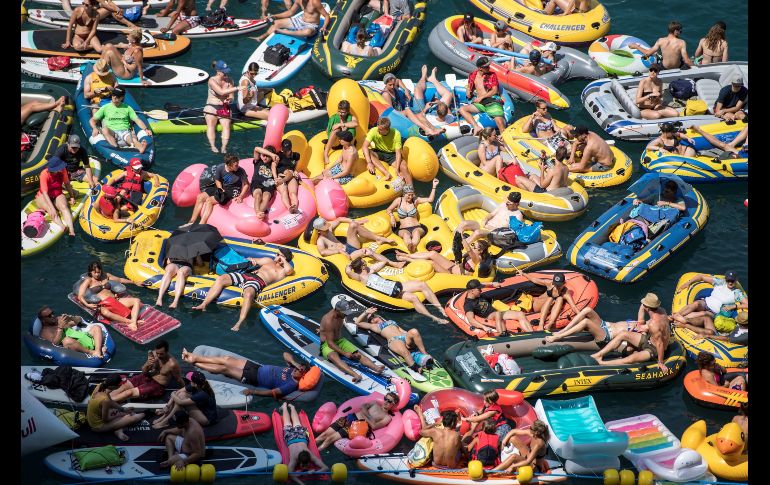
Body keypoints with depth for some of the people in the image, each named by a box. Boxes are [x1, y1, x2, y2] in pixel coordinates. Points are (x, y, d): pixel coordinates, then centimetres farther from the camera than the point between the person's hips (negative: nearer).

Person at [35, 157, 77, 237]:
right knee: (51, 210, -34)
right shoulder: (44, 174, -26)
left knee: (64, 207, -30)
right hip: (43, 197, -2)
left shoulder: (62, 170, -13)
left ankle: (72, 231, -52)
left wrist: (72, 197, 6)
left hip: (57, 195, 2)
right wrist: (52, 208, -39)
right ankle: (63, 227, -59)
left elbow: (67, 183, 4)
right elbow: (45, 193, -31)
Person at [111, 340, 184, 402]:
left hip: (157, 386, -6)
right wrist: (147, 365, -21)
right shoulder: (153, 354, -9)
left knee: (130, 392, -19)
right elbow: (144, 372, 0)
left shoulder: (172, 364, -26)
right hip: (147, 377, 6)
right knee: (123, 387, -8)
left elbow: (179, 380, -11)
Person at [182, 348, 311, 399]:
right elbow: (286, 354, 8)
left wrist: (252, 392, -30)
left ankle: (193, 362, 11)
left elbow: (273, 392, -29)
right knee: (226, 360, 4)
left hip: (254, 378, -7)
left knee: (223, 368, -6)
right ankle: (194, 357, 17)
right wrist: (294, 362, -12)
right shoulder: (293, 367, -2)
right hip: (257, 367, 7)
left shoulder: (292, 384, -25)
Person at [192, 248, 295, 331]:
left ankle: (239, 323, -51)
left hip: (258, 281, -7)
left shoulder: (282, 271, 14)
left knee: (248, 293, -42)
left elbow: (289, 270, -10)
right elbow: (251, 261, 39)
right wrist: (252, 260, 15)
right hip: (246, 275, 7)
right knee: (221, 278, -16)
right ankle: (204, 305, -23)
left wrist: (283, 259, 6)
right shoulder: (269, 261, 34)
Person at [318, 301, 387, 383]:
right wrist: (344, 353, -34)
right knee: (334, 357, -41)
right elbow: (330, 343, -27)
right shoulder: (328, 320, -27)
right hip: (327, 345, -9)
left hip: (340, 341, 9)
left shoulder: (339, 314, -1)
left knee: (357, 354, -18)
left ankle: (376, 368, -41)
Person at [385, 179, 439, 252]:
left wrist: (434, 186, 6)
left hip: (416, 228, 1)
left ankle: (413, 246, -69)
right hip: (403, 229, -1)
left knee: (417, 232, -39)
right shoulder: (399, 200, 10)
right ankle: (409, 246, -73)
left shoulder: (415, 200, 11)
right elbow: (388, 210, 19)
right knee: (406, 234, -39)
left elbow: (430, 199, 9)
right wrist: (392, 216, -2)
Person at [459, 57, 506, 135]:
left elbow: (494, 91, 1)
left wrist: (481, 97, -7)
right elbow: (469, 88, 26)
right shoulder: (473, 76, 15)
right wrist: (468, 92, 0)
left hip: (492, 102, -3)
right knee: (462, 109, -20)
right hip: (480, 103, 3)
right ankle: (476, 127, -36)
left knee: (500, 121, -28)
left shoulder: (492, 75, 9)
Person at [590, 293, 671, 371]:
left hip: (654, 350, -9)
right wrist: (647, 326, 5)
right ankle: (599, 355, -1)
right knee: (622, 334, 0)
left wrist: (661, 363, -22)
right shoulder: (660, 310, -9)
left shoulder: (654, 324, -36)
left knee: (631, 359, -32)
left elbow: (660, 344, -30)